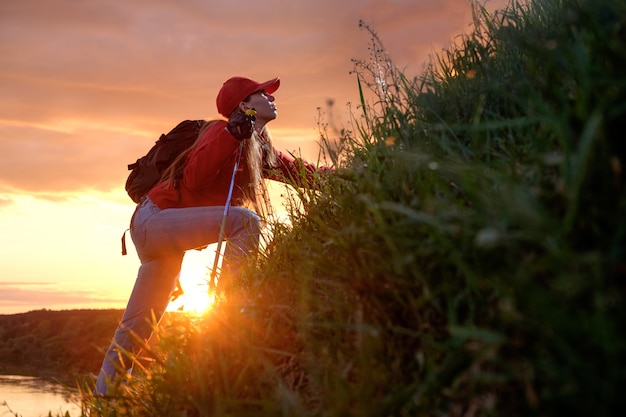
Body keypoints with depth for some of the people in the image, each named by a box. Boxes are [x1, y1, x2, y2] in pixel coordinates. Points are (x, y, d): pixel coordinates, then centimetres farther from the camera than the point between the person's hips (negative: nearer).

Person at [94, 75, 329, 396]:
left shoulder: (261, 149, 10)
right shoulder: (222, 130, -14)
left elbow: (303, 173, 10)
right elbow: (194, 178, -25)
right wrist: (233, 134, -31)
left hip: (164, 232, 9)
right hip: (153, 220, -9)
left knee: (138, 326, 12)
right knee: (244, 220, -26)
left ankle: (103, 395, 20)